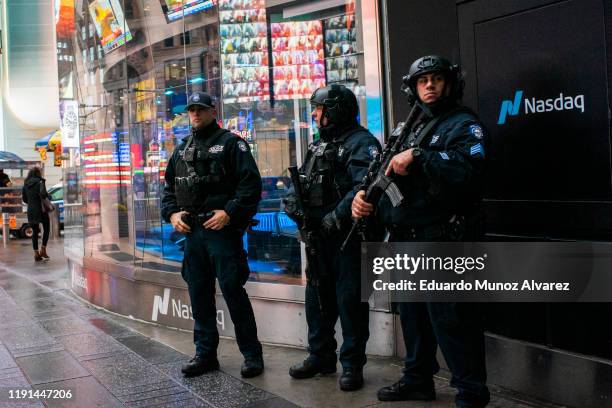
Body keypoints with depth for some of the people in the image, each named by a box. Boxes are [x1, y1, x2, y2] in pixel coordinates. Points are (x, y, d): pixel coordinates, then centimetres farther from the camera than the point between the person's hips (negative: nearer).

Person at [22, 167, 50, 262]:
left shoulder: (26, 184, 9)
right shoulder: (39, 182, -9)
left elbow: (24, 198, 11)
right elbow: (43, 193, -23)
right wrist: (48, 197, -3)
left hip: (31, 210, 5)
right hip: (41, 209, -5)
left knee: (35, 232, 10)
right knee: (46, 229, 10)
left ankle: (36, 254, 8)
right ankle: (43, 250, 2)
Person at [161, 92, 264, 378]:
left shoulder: (230, 143, -1)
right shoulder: (181, 150, 18)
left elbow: (251, 183, -10)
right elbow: (169, 188, 22)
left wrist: (229, 212, -17)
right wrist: (172, 213, 5)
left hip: (222, 230, -6)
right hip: (191, 232, 6)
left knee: (233, 291, -5)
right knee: (199, 295, 11)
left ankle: (252, 354, 6)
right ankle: (205, 354, 21)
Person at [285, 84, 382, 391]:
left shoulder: (361, 143, -11)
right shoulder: (319, 145, 18)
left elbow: (364, 187, -24)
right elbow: (303, 182, 20)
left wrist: (337, 217, -24)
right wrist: (292, 200, 0)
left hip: (347, 236, -9)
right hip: (318, 234, 9)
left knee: (350, 300, -1)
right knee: (317, 298, 15)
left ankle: (352, 364, 11)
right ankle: (320, 357, 29)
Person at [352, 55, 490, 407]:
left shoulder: (465, 125, -5)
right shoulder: (414, 128, 21)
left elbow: (468, 169, -24)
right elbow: (390, 175, 18)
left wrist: (417, 157, -23)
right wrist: (365, 194, -1)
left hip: (443, 241, -9)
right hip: (408, 240, 9)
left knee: (450, 320, -7)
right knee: (413, 313, 18)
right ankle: (418, 380, 33)